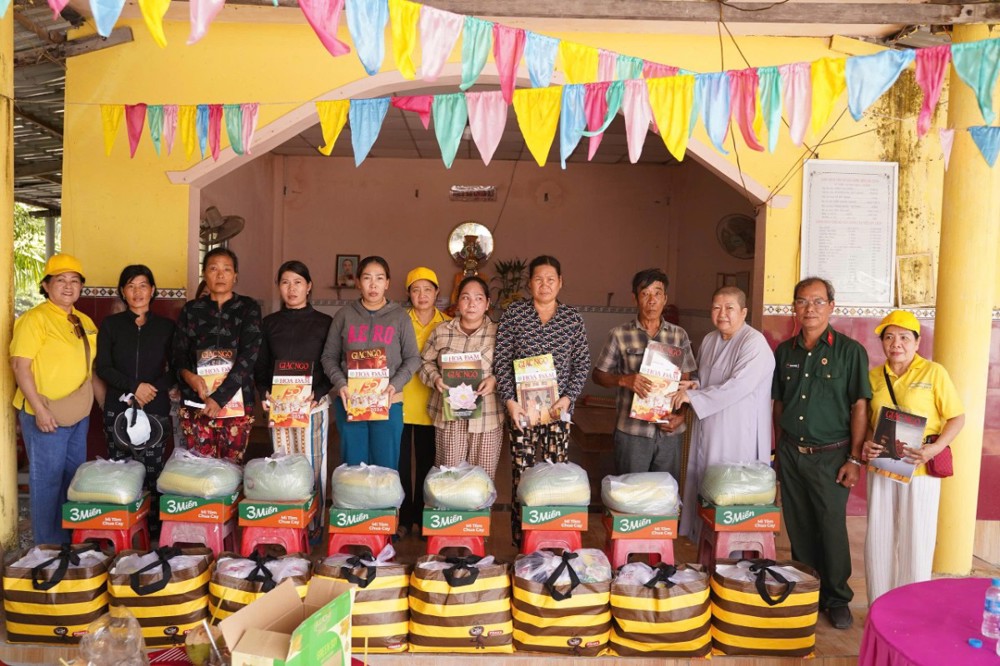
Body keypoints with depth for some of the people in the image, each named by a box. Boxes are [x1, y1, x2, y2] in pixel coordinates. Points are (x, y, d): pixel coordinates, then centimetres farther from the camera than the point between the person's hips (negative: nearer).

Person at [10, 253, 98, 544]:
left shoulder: (84, 322, 12)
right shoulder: (35, 318, -11)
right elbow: (20, 365, -16)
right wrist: (39, 409, -20)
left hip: (79, 414, 7)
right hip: (46, 416, -7)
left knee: (75, 477, 16)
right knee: (47, 479, 2)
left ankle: (74, 541, 30)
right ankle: (49, 547, 16)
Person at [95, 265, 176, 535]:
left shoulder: (167, 326, 8)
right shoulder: (111, 324, 9)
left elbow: (175, 369, 6)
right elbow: (102, 368, 2)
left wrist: (152, 390, -10)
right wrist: (135, 386, -11)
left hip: (156, 410, -1)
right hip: (117, 409, 1)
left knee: (152, 472, -4)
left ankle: (154, 530, 5)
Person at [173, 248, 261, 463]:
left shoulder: (248, 308, 3)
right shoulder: (191, 309, 10)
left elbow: (248, 356, -8)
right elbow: (178, 352, 7)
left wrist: (219, 397, -17)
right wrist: (187, 374, -17)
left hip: (236, 402, -1)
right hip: (196, 403, 1)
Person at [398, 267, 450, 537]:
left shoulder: (447, 324, 3)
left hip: (430, 404, 1)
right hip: (401, 402, -1)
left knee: (426, 463, 11)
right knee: (401, 462, 5)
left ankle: (420, 517, 26)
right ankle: (403, 517, 20)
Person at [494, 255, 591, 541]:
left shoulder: (573, 318, 7)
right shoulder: (514, 313, 2)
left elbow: (582, 363, 7)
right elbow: (501, 360, 0)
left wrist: (568, 397, -6)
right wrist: (510, 400, -7)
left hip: (558, 407, 1)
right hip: (522, 407, -1)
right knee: (521, 470, 0)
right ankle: (520, 534, 12)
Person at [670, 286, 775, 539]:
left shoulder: (754, 343, -13)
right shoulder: (709, 340, 12)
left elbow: (738, 386, -25)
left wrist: (693, 396, -19)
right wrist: (694, 385, 1)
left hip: (738, 437, -7)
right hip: (707, 431, 8)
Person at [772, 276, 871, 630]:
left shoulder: (850, 351, -5)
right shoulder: (785, 351, 7)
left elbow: (859, 406, -7)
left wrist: (854, 458, -10)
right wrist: (775, 449, 10)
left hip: (830, 455, -4)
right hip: (790, 452, 4)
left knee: (832, 528, 3)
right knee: (798, 528, 11)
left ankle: (837, 599, 20)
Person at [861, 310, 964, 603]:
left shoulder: (933, 372, -5)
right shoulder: (874, 376, 6)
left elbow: (957, 417, -4)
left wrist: (935, 449, -18)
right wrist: (866, 443, -6)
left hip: (920, 468, -3)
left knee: (916, 542, 6)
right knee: (878, 539, 9)